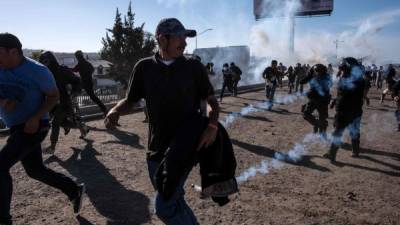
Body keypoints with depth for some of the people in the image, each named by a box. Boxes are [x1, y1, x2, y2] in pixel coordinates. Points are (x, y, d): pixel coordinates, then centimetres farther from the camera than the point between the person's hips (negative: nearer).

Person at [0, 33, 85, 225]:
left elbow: (54, 96, -8)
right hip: (17, 128, 8)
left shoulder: (37, 71, -15)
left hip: (33, 127, -8)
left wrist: (36, 118, -20)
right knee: (36, 170, 17)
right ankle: (74, 190, 33)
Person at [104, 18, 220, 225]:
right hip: (157, 148, 4)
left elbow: (212, 101, 4)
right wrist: (115, 111, -12)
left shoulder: (194, 67, 0)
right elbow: (130, 100, 11)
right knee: (173, 202, 17)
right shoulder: (144, 67, 3)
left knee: (164, 207, -10)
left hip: (186, 145, -3)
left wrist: (212, 125, -16)